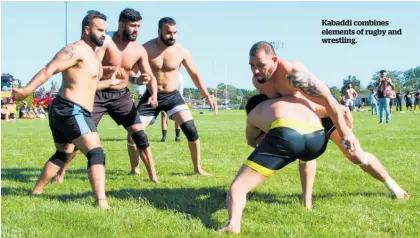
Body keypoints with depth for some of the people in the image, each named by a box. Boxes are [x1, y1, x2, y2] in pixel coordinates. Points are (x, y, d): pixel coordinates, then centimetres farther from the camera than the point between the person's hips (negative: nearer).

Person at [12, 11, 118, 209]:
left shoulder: (91, 54, 20)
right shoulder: (76, 50, -12)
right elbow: (49, 70, -24)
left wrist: (109, 82, 38)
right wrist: (27, 90, -35)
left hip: (64, 111, 11)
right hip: (71, 111, -11)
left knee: (62, 154, 26)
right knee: (96, 153, -18)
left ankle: (36, 192, 37)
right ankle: (101, 202, -27)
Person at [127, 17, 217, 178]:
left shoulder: (181, 51, -8)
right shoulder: (146, 49, -15)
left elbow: (194, 74, 4)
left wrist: (207, 96, -1)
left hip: (172, 96, 1)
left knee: (191, 130, -11)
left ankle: (198, 168, 6)